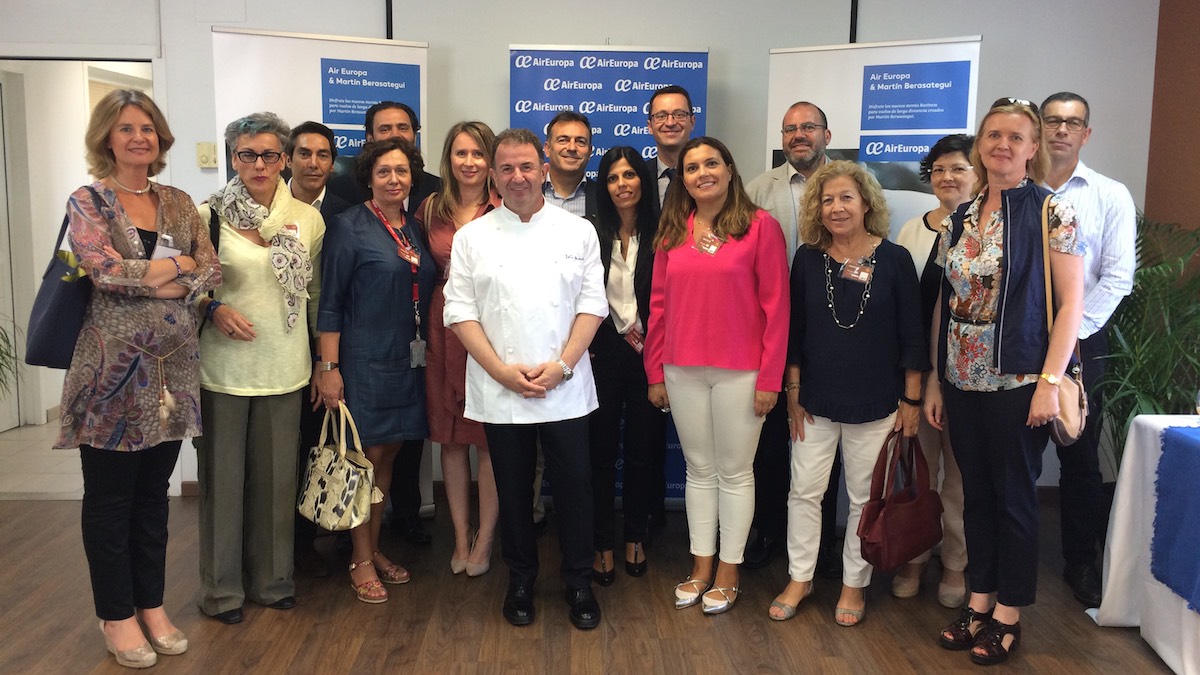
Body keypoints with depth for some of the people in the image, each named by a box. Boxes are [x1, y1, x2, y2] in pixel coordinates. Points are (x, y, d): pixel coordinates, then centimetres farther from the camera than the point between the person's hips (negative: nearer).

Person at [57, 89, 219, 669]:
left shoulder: (178, 203, 11)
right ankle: (117, 614, 21)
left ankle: (152, 604, 28)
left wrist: (146, 275, -12)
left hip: (172, 369, 4)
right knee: (109, 496, 7)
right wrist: (177, 264, -9)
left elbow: (211, 271, 1)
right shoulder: (88, 201, -3)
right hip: (112, 370, -4)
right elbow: (103, 268, -19)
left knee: (154, 492, 14)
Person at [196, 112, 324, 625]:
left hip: (285, 366, 2)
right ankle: (222, 587, 24)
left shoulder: (307, 218, 4)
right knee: (223, 474, 7)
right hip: (223, 366, -2)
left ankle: (271, 578, 29)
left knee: (277, 475, 11)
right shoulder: (208, 215, -4)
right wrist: (213, 309, -15)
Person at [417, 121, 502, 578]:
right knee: (451, 438, 11)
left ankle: (484, 541, 18)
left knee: (490, 439, 2)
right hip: (444, 330, 4)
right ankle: (461, 539, 25)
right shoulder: (431, 210, 9)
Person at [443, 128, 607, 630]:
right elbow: (460, 311, 0)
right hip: (498, 392, 1)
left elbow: (592, 304, 1)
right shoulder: (472, 237, 5)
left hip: (566, 389, 0)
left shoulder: (578, 231, 5)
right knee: (513, 489, 11)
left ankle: (579, 583, 24)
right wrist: (503, 371, -11)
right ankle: (520, 581, 29)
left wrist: (561, 365, -11)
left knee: (574, 486, 5)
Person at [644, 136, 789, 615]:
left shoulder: (760, 226, -5)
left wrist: (770, 378, -10)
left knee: (735, 472, 8)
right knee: (699, 469, 14)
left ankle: (728, 572, 22)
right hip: (683, 370, 4)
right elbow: (658, 304, 8)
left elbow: (776, 306, -7)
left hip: (740, 372, -4)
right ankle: (700, 568, 27)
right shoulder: (672, 231, 7)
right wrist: (655, 372, 7)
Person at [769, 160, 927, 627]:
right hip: (815, 400, 2)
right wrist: (793, 390, 3)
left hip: (875, 403, -2)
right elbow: (793, 332, 5)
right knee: (804, 491, 8)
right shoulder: (808, 259, 0)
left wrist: (911, 400, -4)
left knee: (865, 497, 9)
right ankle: (800, 578, 25)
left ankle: (854, 584, 27)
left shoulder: (894, 259, -5)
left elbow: (911, 336, -3)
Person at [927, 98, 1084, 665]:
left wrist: (1050, 382, -15)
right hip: (962, 382, 5)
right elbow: (944, 303, 9)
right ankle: (979, 598, 29)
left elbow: (1071, 302, -9)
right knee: (975, 492, 14)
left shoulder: (1051, 211, -7)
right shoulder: (960, 218, 8)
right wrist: (933, 380, 8)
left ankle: (1008, 612, 23)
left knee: (1014, 494, 7)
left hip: (1018, 383, -5)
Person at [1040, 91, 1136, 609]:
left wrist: (1070, 333, -11)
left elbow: (1117, 277, -3)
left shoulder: (1111, 197, 3)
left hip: (1080, 343, 0)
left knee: (1080, 458, 7)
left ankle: (1081, 563, 21)